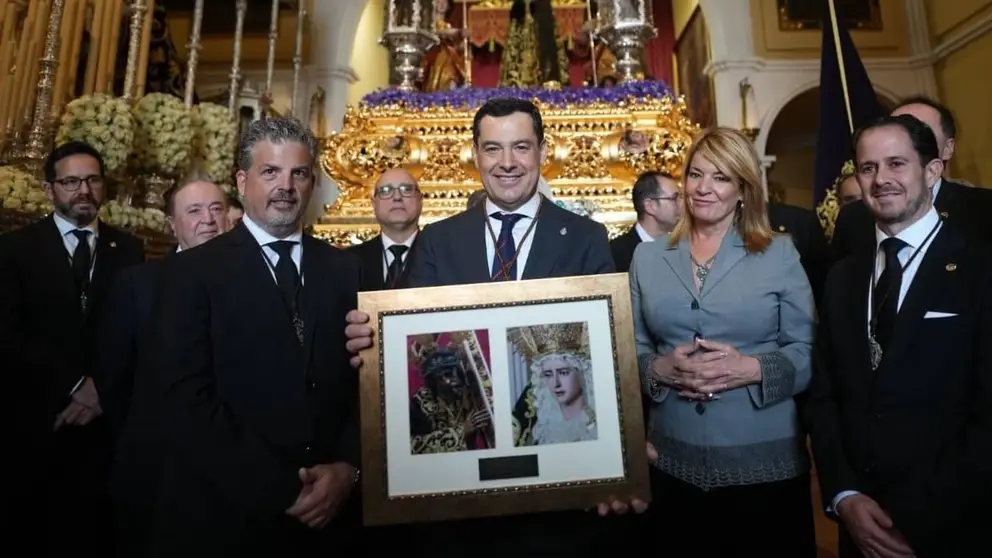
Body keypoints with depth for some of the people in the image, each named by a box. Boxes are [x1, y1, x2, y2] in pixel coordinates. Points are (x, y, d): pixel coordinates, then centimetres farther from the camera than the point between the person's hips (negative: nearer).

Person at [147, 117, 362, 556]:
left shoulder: (345, 270, 3)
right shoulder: (193, 272, -5)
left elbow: (366, 381, 1)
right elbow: (185, 401, -12)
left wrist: (348, 466, -12)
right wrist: (278, 489, -16)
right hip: (223, 517, -2)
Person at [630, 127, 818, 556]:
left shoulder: (779, 254, -1)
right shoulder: (648, 256, 4)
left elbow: (809, 352, -2)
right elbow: (631, 348, 6)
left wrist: (751, 369, -18)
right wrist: (660, 369, -14)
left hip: (766, 460, -1)